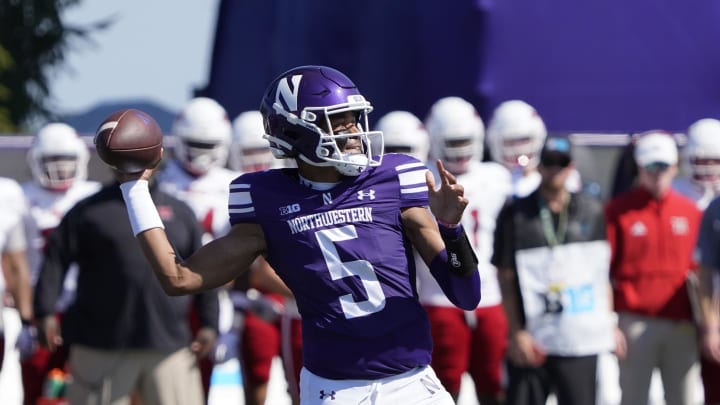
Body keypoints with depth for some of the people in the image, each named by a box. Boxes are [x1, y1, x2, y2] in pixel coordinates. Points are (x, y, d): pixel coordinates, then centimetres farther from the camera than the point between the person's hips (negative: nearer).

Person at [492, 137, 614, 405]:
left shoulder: (592, 212, 8)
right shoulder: (516, 215, 1)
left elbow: (602, 273, 13)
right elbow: (506, 278, -1)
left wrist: (610, 323, 8)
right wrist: (517, 332, -8)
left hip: (581, 340, 2)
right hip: (532, 342, -1)